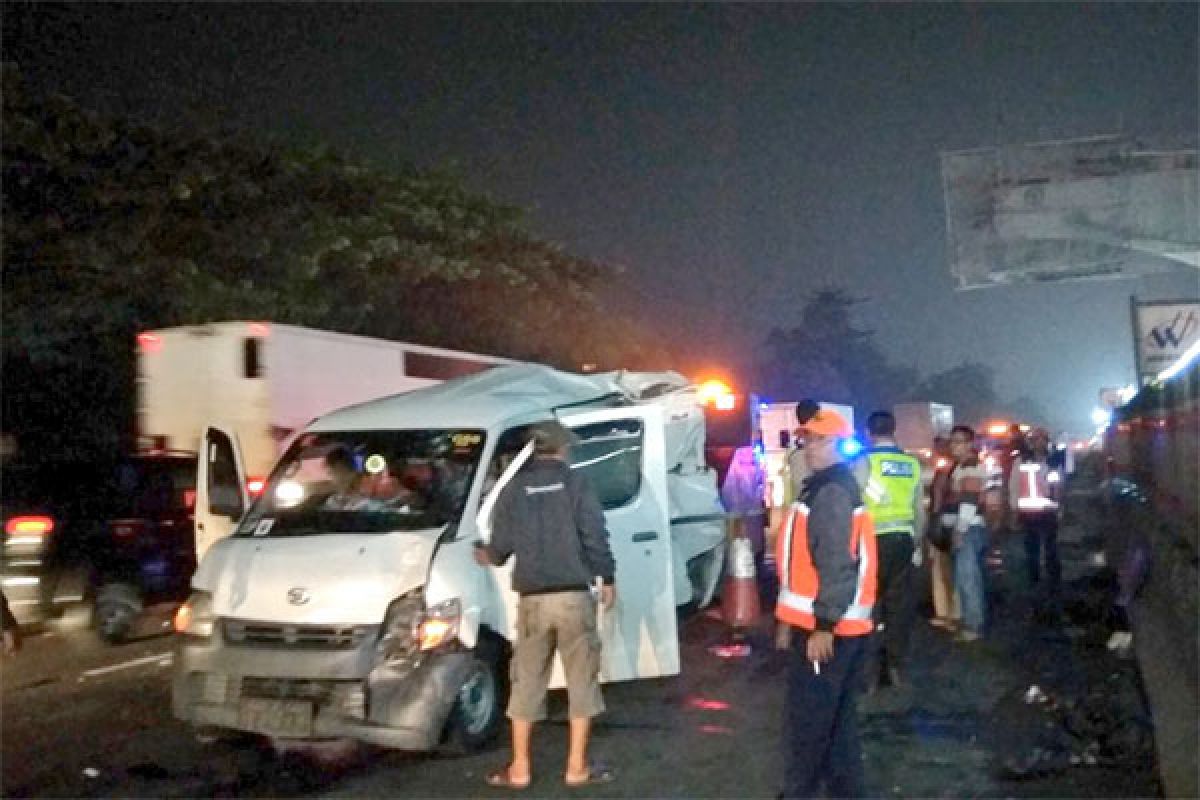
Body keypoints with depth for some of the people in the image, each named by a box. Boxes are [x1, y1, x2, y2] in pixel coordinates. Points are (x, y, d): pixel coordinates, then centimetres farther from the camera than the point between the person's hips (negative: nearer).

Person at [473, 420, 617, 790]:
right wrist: (607, 578, 6)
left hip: (532, 599, 2)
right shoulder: (575, 482, -2)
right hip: (574, 595, -2)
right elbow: (596, 536, -7)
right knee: (582, 679, 7)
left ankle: (519, 768, 15)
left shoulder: (514, 488, 5)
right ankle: (577, 766, 9)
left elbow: (500, 545, 7)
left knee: (527, 682, 11)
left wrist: (488, 557, 30)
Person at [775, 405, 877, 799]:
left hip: (828, 626, -10)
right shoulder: (823, 487, 16)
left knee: (806, 719, -3)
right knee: (836, 715, 16)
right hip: (820, 621, 10)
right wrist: (791, 619, 23)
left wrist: (824, 626, -24)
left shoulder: (833, 493, -18)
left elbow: (838, 567, -24)